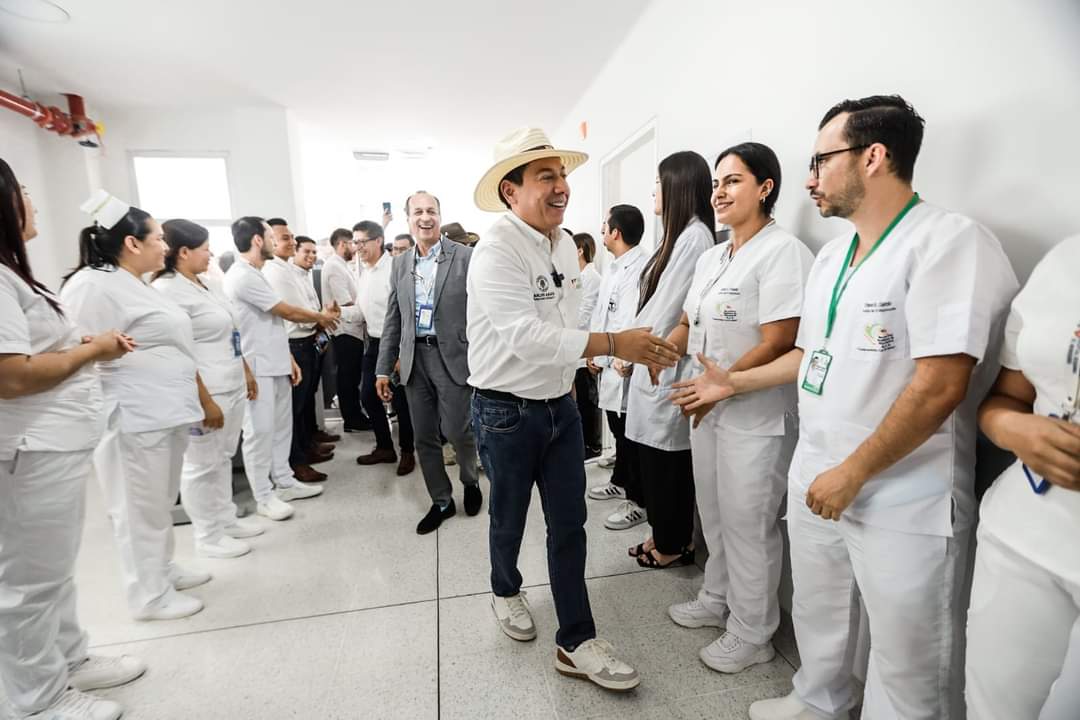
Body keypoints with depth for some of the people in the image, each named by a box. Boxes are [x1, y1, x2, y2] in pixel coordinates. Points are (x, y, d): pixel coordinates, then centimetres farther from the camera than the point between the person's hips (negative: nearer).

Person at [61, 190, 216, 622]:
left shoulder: (140, 288, 16)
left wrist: (205, 402, 22)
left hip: (167, 414, 9)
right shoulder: (93, 286, -14)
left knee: (161, 503, 19)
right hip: (134, 420, -9)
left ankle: (163, 569, 34)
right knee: (141, 509, 4)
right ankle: (149, 595, 19)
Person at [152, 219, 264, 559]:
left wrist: (247, 373, 22)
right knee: (202, 465, 4)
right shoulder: (167, 290, -14)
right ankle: (208, 537, 17)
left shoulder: (209, 284, 14)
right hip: (205, 392, -9)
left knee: (223, 458, 17)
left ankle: (227, 518, 31)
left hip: (233, 386, 9)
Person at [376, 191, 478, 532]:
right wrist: (383, 368, 10)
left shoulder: (466, 257, -4)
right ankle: (441, 501, 28)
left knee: (456, 430, -3)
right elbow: (393, 320, 12)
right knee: (425, 437, 10)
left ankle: (470, 481, 30)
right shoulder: (400, 264, 10)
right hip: (415, 359, 5)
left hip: (453, 357, -4)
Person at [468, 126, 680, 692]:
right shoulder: (496, 251, -20)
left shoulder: (565, 243, 5)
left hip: (561, 405, 6)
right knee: (510, 517, 17)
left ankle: (575, 643, 23)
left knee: (569, 524, 9)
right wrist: (613, 344, -35)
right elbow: (526, 336, -31)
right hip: (507, 412, -5)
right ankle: (505, 591, 47)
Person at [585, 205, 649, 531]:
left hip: (625, 368, -9)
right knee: (619, 431, 22)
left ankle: (639, 501, 16)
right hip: (609, 364, 9)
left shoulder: (640, 268, -17)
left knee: (630, 434, 2)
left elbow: (635, 318, -24)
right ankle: (620, 482, 39)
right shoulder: (613, 269, 14)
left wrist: (624, 357, -24)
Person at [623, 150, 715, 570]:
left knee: (667, 461, 4)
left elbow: (693, 312, -15)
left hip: (668, 367, -9)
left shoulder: (696, 236, -12)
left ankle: (674, 544, 23)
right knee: (651, 457, 15)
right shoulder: (677, 236, 16)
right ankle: (664, 536, 30)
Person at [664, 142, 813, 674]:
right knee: (714, 514, 20)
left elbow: (778, 344, -21)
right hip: (707, 409, 8)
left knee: (748, 525, 7)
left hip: (755, 416, -8)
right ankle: (718, 600, 42)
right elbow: (689, 323, 15)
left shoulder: (782, 251, -14)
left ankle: (752, 635, 28)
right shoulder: (711, 257, 12)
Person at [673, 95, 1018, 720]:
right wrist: (733, 383, 18)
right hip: (816, 481, 8)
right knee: (817, 614, 25)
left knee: (906, 663, 11)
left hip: (904, 503, -7)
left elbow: (939, 386, -23)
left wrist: (852, 474, -18)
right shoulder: (831, 256, 10)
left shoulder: (951, 241, -17)